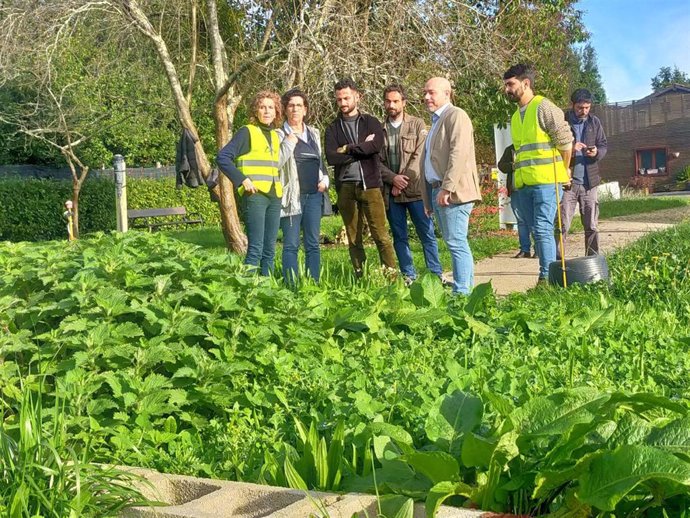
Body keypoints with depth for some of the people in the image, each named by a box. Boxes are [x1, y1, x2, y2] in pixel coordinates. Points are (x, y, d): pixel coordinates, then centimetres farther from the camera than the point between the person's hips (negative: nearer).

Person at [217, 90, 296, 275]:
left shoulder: (275, 135, 17)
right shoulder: (247, 132, -2)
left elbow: (277, 164, 15)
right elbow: (223, 157, -9)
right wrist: (242, 179, -14)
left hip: (274, 197, 7)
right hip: (254, 196, -7)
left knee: (270, 250, 9)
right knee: (256, 248, -12)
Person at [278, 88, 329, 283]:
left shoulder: (314, 133, 16)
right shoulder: (280, 134, -1)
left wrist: (325, 179, 10)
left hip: (314, 195, 5)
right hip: (293, 196, -5)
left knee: (313, 244, 7)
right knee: (291, 245, -3)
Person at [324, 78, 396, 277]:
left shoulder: (371, 122, 8)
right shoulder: (333, 128, 11)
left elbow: (377, 145, -12)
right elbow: (331, 158, -5)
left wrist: (348, 149, -7)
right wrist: (362, 149, -7)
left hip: (370, 185, -2)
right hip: (345, 187, 2)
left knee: (380, 235, -5)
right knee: (353, 239, 5)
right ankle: (360, 277, 11)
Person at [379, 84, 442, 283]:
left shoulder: (417, 125, 4)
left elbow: (419, 156, -5)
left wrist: (404, 179, -12)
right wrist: (393, 178, -12)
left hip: (415, 189, -2)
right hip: (390, 192, 3)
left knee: (427, 234, -1)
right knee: (399, 237, 7)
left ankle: (436, 275, 4)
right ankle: (408, 276, 14)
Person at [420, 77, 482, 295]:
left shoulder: (456, 116, -6)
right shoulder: (436, 121, 24)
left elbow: (459, 153, -18)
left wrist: (447, 188, -23)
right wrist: (428, 198, 20)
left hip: (453, 192, -10)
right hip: (437, 191, 10)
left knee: (456, 243, -10)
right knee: (456, 244, 12)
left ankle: (462, 292, -9)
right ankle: (467, 288, 17)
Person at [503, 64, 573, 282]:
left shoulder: (543, 107, -7)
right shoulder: (516, 115, 18)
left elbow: (565, 140, -7)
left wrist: (563, 170, 1)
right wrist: (517, 168, 18)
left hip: (546, 180, -8)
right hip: (524, 183, 8)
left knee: (542, 229, -13)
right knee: (535, 230, 8)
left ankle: (547, 278, -11)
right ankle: (548, 274, 15)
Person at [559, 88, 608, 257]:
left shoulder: (594, 122, 9)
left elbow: (604, 145, 12)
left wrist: (597, 152, -10)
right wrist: (570, 149, -20)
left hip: (589, 181, 4)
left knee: (591, 226, 8)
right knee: (562, 225, -5)